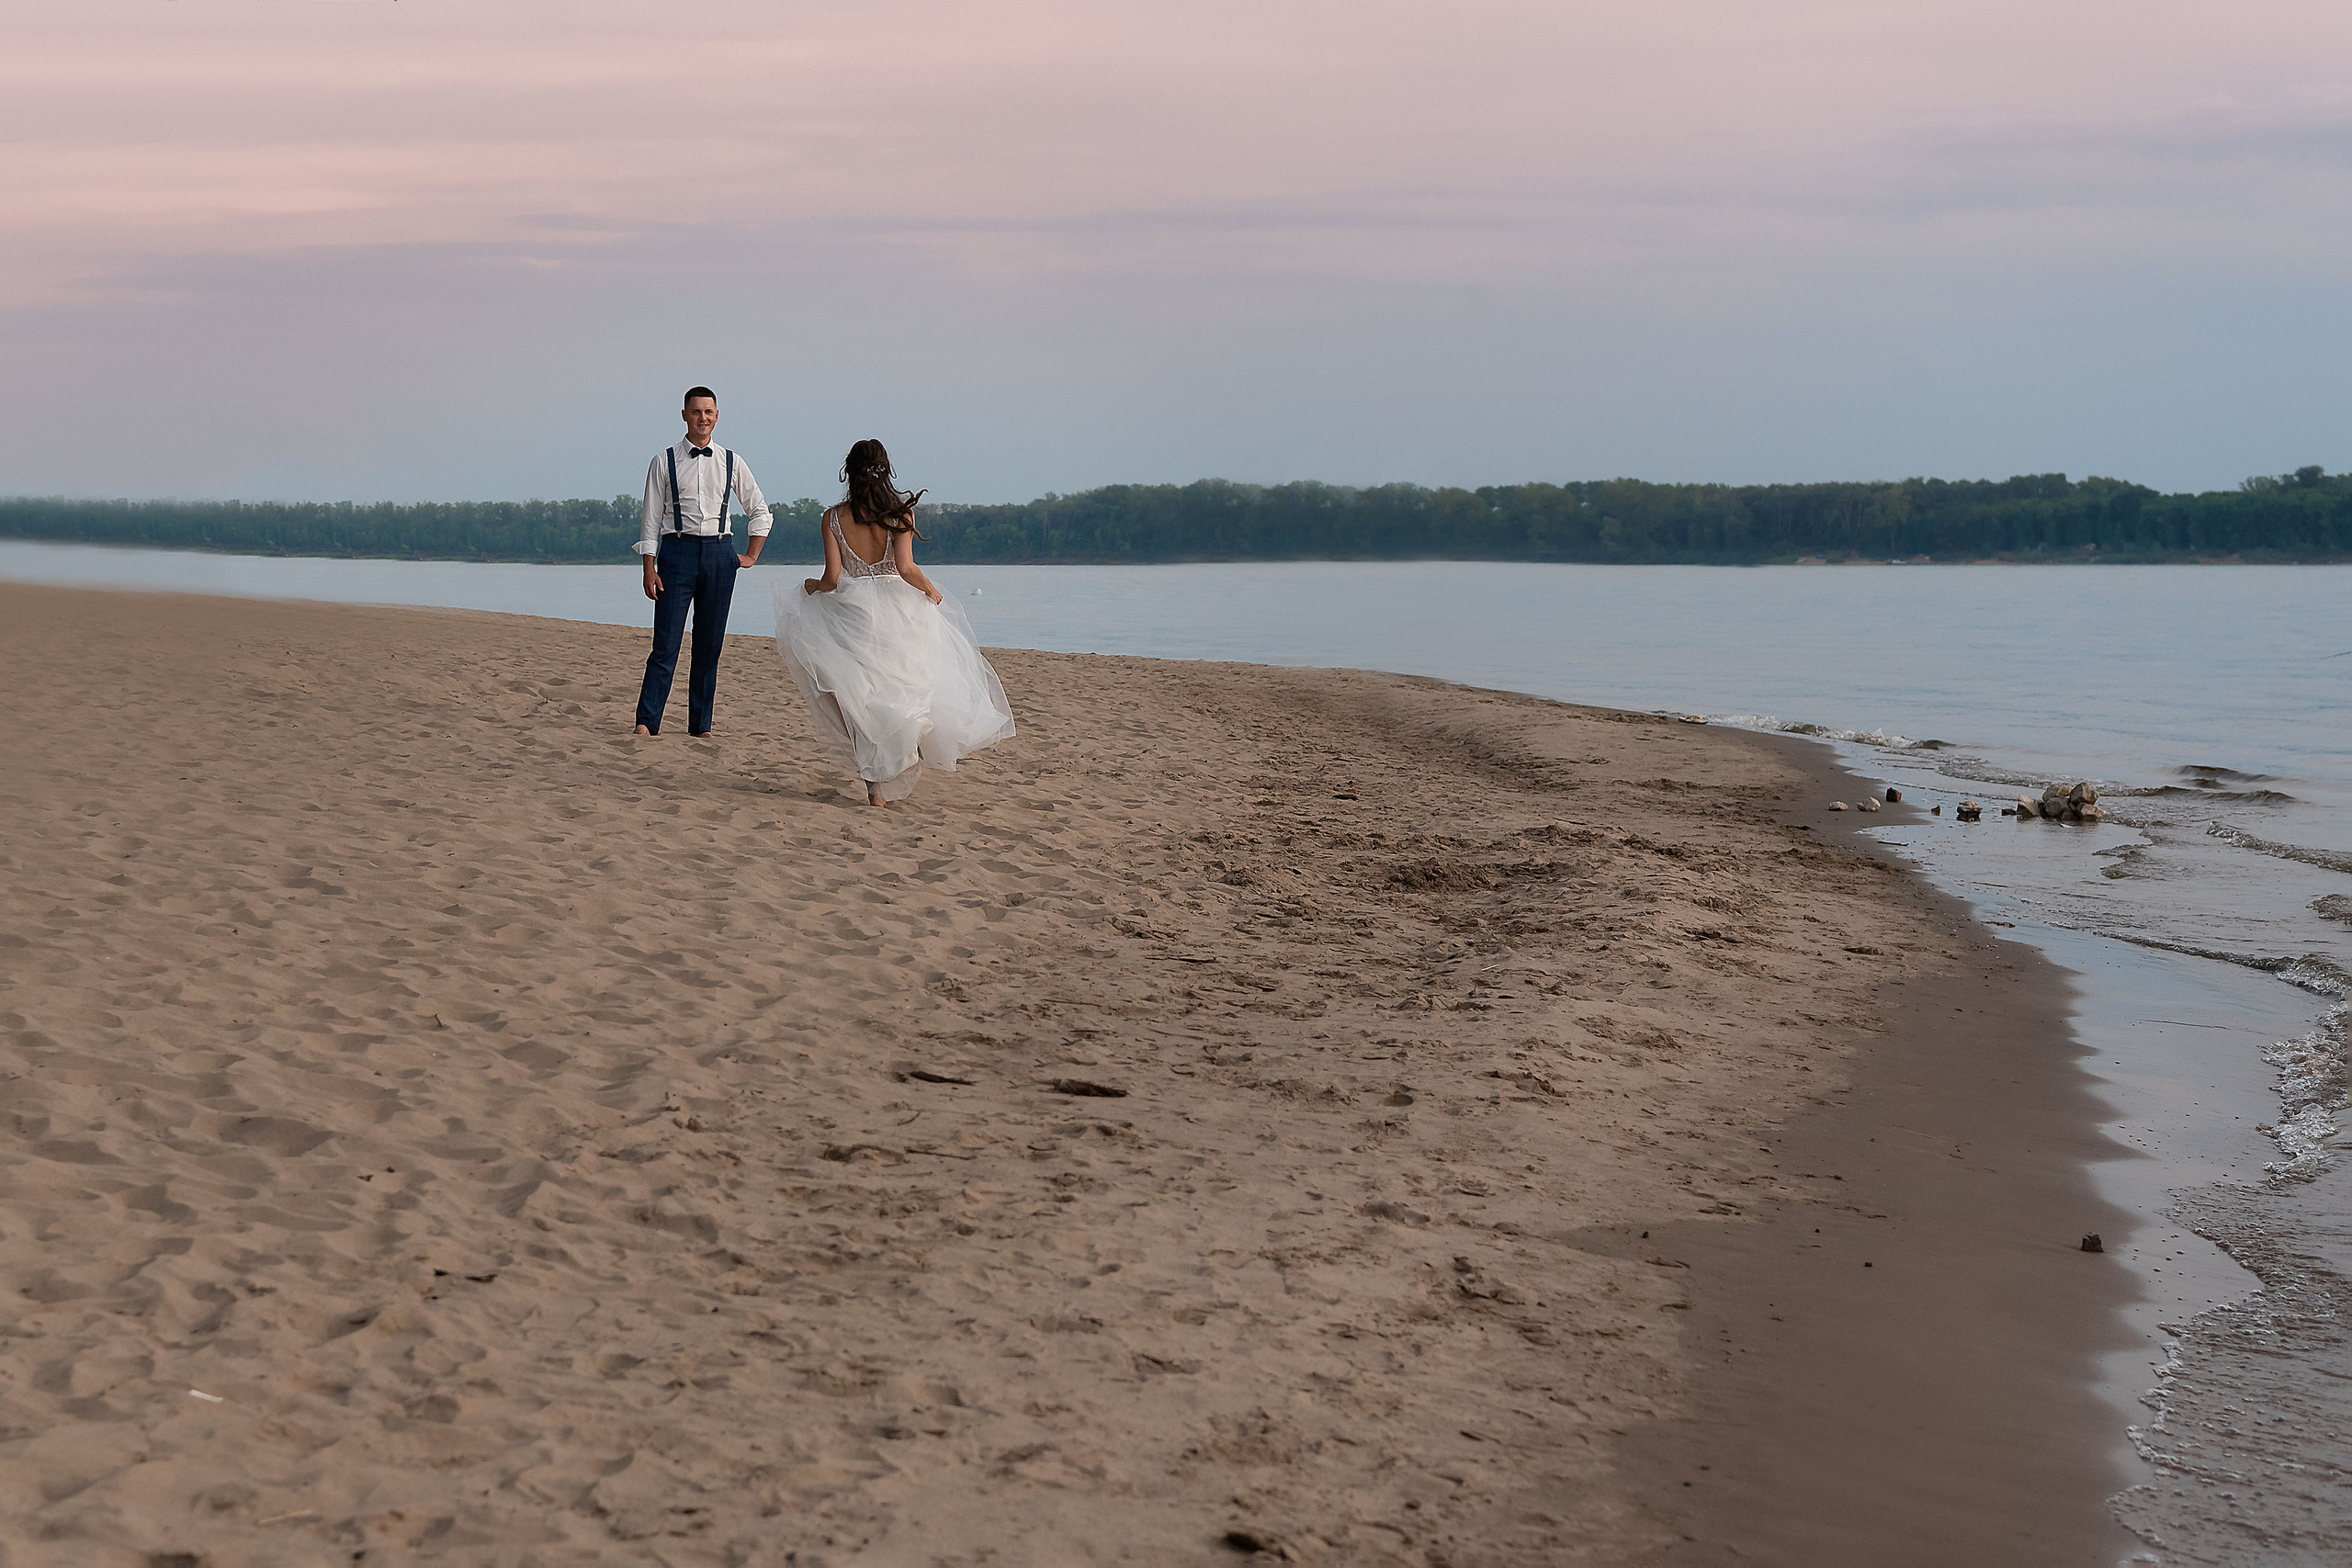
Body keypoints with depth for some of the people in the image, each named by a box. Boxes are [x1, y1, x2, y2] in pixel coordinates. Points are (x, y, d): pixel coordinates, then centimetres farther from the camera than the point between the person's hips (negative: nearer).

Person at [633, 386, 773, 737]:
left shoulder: (731, 463, 10)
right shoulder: (664, 462, 4)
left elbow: (760, 512, 20)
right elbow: (651, 517, 2)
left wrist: (751, 556, 14)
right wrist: (649, 568, -5)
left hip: (719, 553, 2)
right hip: (678, 551, -2)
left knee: (710, 643, 4)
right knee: (666, 643, -9)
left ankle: (701, 724, 10)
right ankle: (646, 721, -10)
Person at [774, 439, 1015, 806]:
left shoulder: (833, 518, -5)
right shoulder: (900, 513, -8)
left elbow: (832, 579, -8)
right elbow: (906, 569, -17)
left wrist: (812, 586, 14)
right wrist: (932, 590, 2)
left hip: (852, 615, 1)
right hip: (897, 610, -1)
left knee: (862, 698, 10)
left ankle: (876, 787, 7)